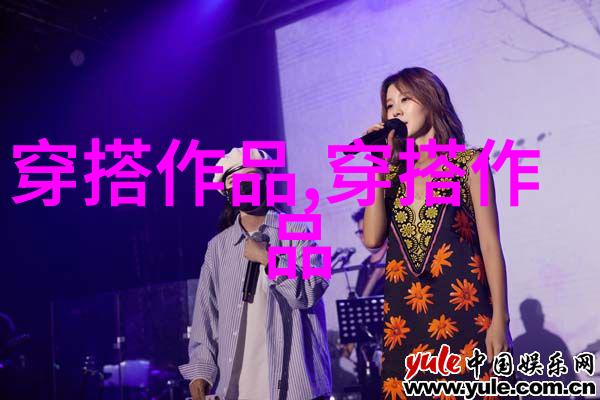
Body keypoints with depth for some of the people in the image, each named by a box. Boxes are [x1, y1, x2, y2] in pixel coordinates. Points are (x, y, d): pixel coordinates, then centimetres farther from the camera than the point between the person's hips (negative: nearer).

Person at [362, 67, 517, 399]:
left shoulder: (468, 163, 4)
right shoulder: (394, 173, 14)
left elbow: (490, 244, -1)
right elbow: (373, 238, -1)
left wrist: (500, 319, -9)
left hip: (463, 312, -3)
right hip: (405, 319, 3)